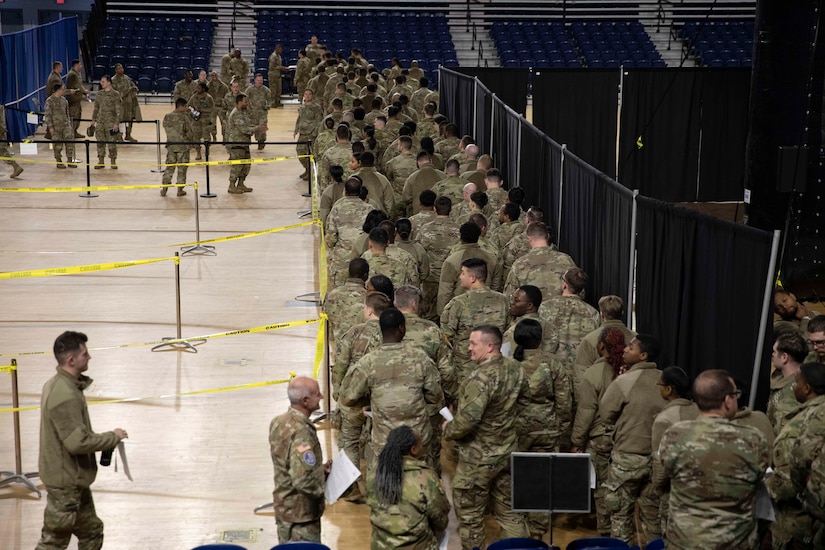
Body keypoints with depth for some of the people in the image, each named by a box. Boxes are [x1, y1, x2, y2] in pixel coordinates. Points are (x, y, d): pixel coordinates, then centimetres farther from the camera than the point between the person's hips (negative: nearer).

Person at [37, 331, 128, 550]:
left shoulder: (57, 384, 6)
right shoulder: (66, 396, -26)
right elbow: (78, 442, -28)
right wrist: (113, 437, -16)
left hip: (74, 478, 10)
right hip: (66, 482, -10)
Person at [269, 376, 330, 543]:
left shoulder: (279, 422, 3)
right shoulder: (301, 432, -26)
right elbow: (304, 481, -29)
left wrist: (320, 468, 8)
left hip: (285, 509, 9)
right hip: (301, 516, -9)